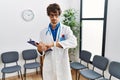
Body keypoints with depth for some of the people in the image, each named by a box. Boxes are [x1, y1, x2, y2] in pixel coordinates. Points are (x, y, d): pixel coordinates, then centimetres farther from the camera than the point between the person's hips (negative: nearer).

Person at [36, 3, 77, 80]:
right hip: (49, 66, 2)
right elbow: (42, 50, 6)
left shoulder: (66, 29, -4)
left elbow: (73, 42, -23)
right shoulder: (43, 32, 3)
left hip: (62, 65, -1)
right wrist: (40, 49, -19)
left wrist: (53, 44, -30)